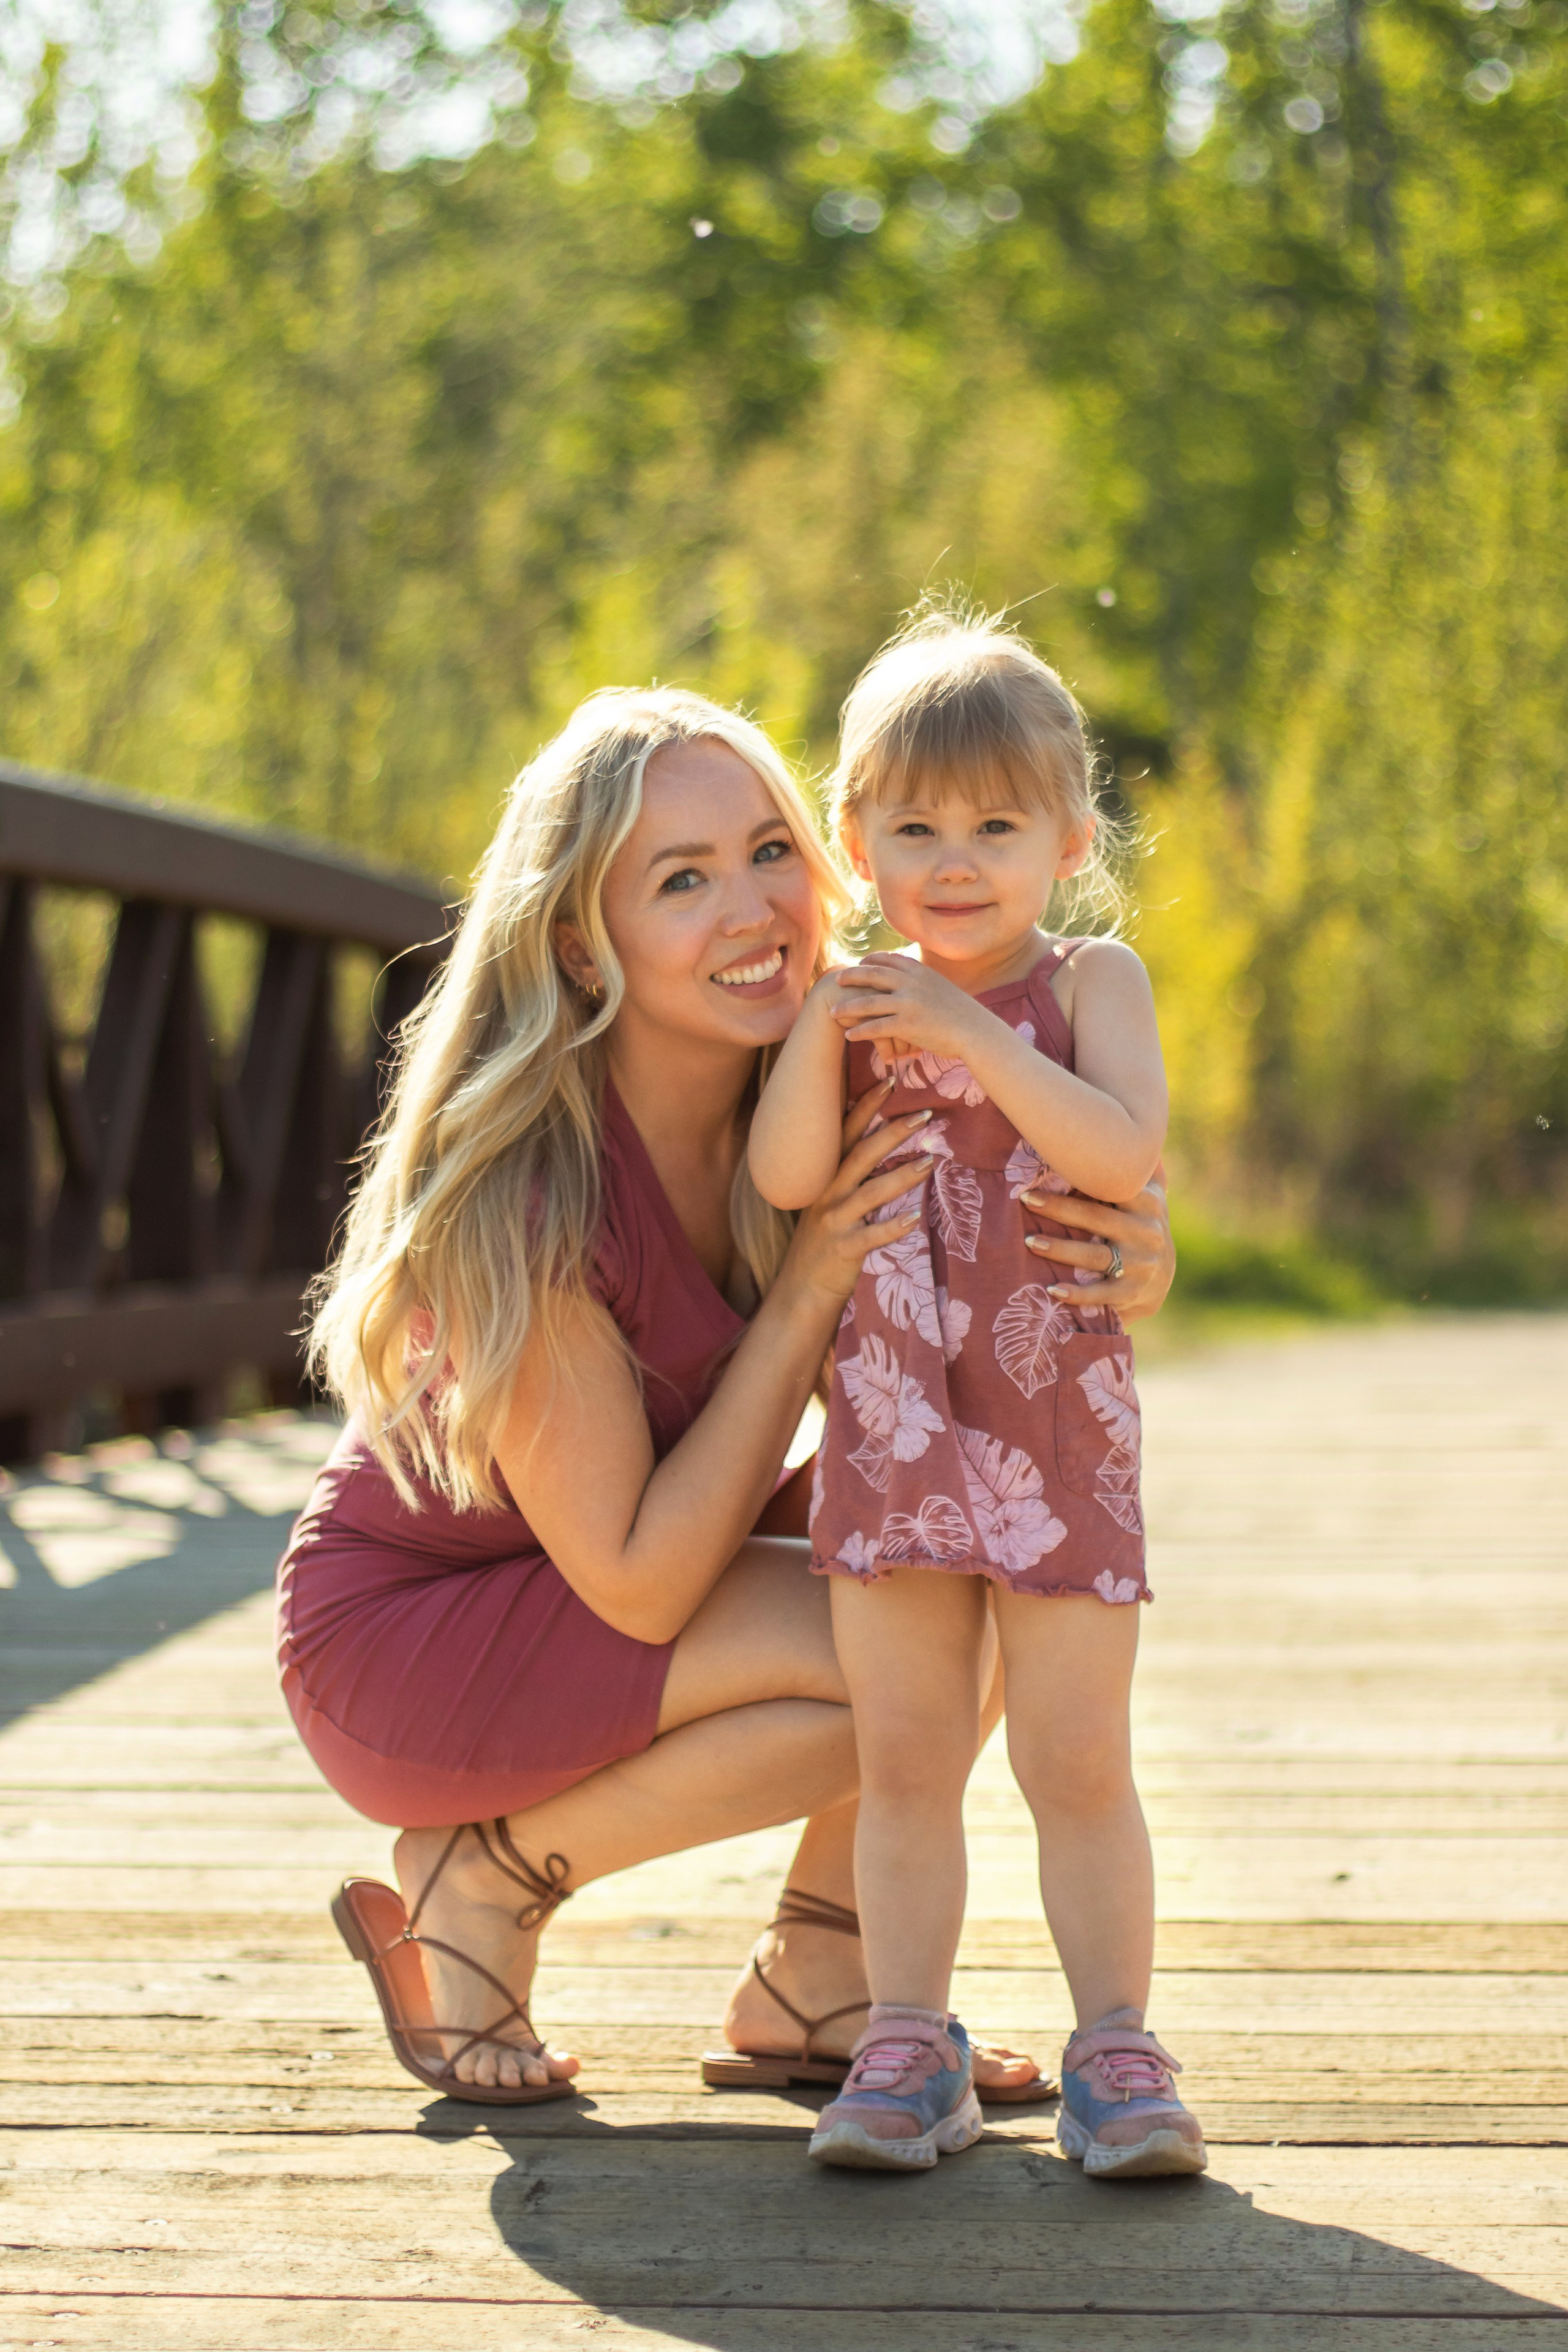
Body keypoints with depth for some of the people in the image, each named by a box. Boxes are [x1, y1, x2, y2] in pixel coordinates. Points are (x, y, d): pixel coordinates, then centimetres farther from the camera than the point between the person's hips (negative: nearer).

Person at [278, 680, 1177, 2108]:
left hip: (637, 1590, 7)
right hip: (401, 1637, -7)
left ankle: (813, 1983, 0)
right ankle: (478, 1882, -6)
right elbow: (639, 1587, -27)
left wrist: (1129, 1263, -29)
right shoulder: (531, 1201, -31)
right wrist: (808, 1290, -31)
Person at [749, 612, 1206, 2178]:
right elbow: (785, 1177, -6)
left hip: (1057, 1423, -2)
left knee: (1077, 1759, 1)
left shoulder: (1090, 982, 0)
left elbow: (1123, 1152, -18)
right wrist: (819, 1029, -19)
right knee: (902, 1758, 6)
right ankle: (908, 2050, 13)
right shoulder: (858, 1001, 7)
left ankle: (1114, 2051, 10)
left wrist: (968, 1037, -21)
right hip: (890, 1428, 3)